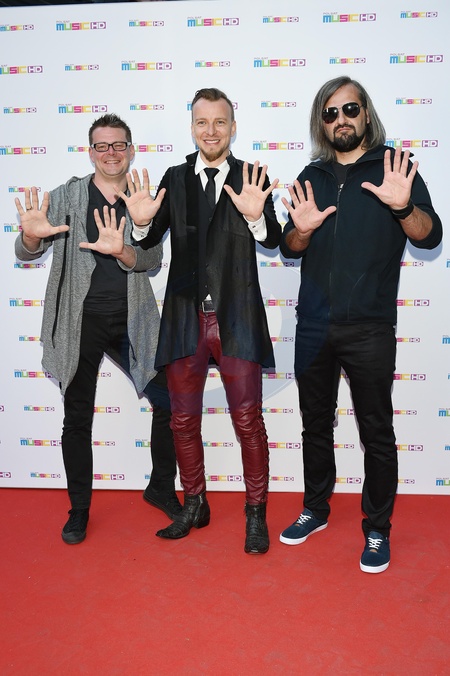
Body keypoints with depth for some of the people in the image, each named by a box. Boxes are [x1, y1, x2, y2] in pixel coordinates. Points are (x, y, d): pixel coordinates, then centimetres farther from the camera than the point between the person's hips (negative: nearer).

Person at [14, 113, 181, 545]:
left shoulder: (144, 200, 6)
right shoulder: (67, 196, 2)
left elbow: (153, 260, -7)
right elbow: (25, 255, -2)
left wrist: (120, 250, -29)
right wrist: (32, 235, -26)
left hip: (132, 321, 2)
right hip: (80, 320, -1)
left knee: (169, 402, 3)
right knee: (77, 418, 7)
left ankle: (161, 488, 26)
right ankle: (79, 509, 26)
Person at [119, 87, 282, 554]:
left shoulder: (252, 178, 2)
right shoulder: (174, 179, 9)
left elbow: (273, 241, -8)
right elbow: (149, 241, 5)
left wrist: (255, 216, -28)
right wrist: (141, 219, -16)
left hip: (236, 319, -3)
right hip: (185, 318, 3)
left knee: (248, 421, 2)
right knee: (183, 421, 12)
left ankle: (255, 515, 20)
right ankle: (194, 507, 31)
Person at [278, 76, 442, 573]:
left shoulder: (395, 167, 1)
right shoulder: (312, 177, 12)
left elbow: (429, 237, -8)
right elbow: (289, 249, 11)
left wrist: (404, 205, -28)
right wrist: (302, 229, -11)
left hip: (369, 328, -4)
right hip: (314, 326, 4)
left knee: (376, 433, 3)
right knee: (315, 423, 15)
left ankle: (377, 530, 19)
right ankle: (315, 510, 32)